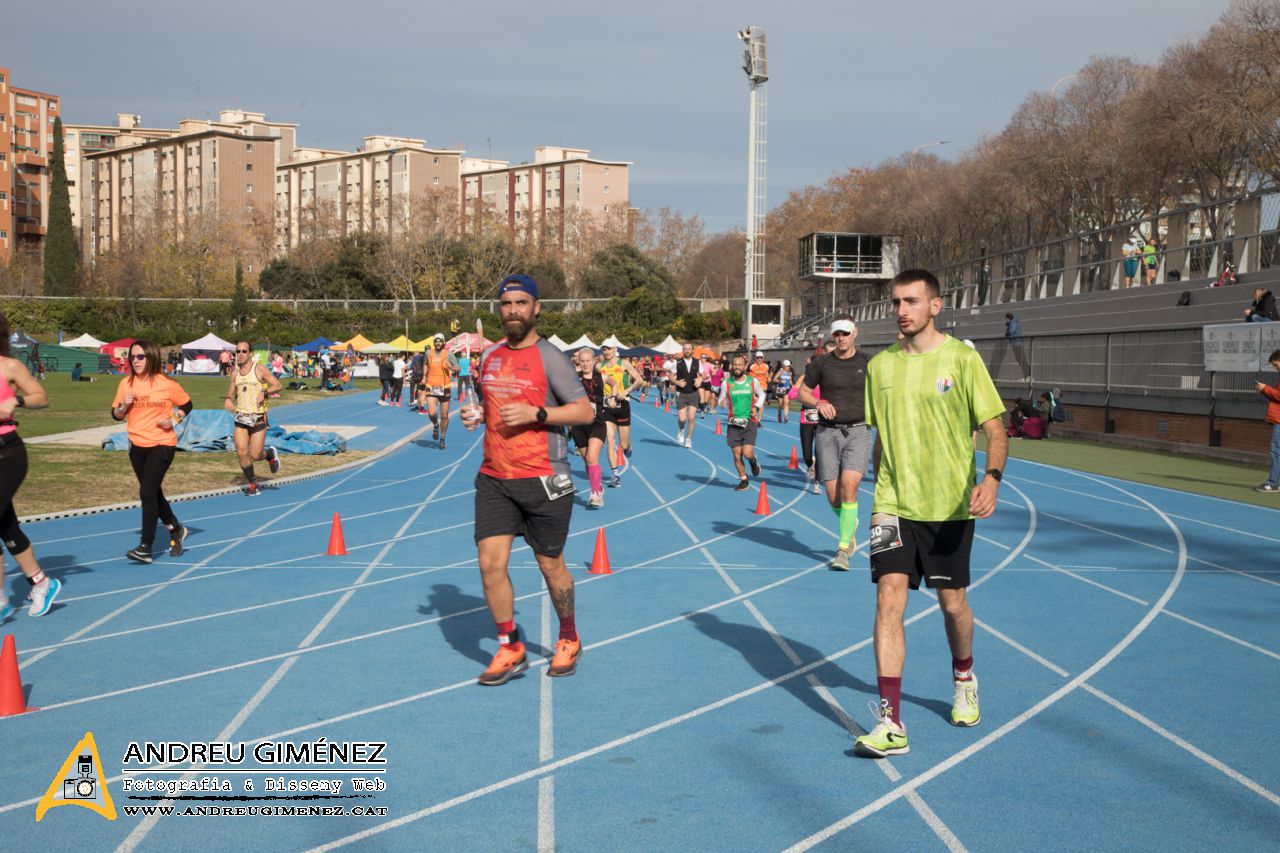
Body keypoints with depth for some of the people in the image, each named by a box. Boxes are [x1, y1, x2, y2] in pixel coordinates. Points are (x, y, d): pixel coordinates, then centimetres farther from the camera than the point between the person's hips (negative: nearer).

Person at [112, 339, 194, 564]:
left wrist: (174, 420, -9)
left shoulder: (167, 384, -7)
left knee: (147, 492, -16)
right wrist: (124, 405, -12)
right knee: (153, 493, 15)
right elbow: (115, 415, 8)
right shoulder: (126, 384, 3)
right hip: (137, 446, 5)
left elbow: (186, 405, 7)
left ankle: (146, 548, -15)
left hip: (162, 445, -5)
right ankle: (176, 530, 38)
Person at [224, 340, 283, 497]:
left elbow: (277, 385, -4)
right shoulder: (235, 372, 8)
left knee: (256, 454, -5)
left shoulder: (259, 369, -5)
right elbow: (231, 392, 19)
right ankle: (253, 484, 9)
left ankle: (271, 454, 30)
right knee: (241, 452, -6)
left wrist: (264, 392, -21)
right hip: (241, 417, 4)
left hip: (258, 417, -4)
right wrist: (228, 400, -3)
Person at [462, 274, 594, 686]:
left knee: (550, 565, 7)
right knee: (491, 562, -4)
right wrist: (475, 415, 4)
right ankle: (510, 650, 10)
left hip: (541, 480, -5)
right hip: (494, 479, 5)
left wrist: (534, 413, -20)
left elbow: (585, 411, -10)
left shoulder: (549, 357, -7)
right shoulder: (489, 356, 11)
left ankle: (568, 641, 30)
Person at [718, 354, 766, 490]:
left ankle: (753, 462, 24)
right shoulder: (726, 383, 0)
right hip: (734, 423, 1)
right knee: (737, 455, -1)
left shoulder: (753, 381, 0)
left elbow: (761, 394, 16)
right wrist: (722, 404, -15)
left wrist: (757, 407, -1)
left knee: (747, 453, -13)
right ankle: (744, 481, 18)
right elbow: (722, 400, 10)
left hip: (749, 421, -1)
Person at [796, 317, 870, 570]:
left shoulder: (867, 364, 5)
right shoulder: (821, 363, 3)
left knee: (849, 485, -19)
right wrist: (819, 403, -9)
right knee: (833, 496, -1)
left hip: (857, 432, -1)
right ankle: (851, 524, 33)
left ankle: (843, 549, -12)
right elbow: (802, 391, 9)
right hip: (827, 433, 1)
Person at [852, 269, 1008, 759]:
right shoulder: (880, 365, 5)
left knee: (952, 602, 11)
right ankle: (890, 723, -11)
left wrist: (991, 478, -24)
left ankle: (964, 681, 43)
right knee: (889, 600, -11)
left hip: (950, 504, -2)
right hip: (894, 505, 2)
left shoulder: (962, 360, -6)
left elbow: (995, 429, -7)